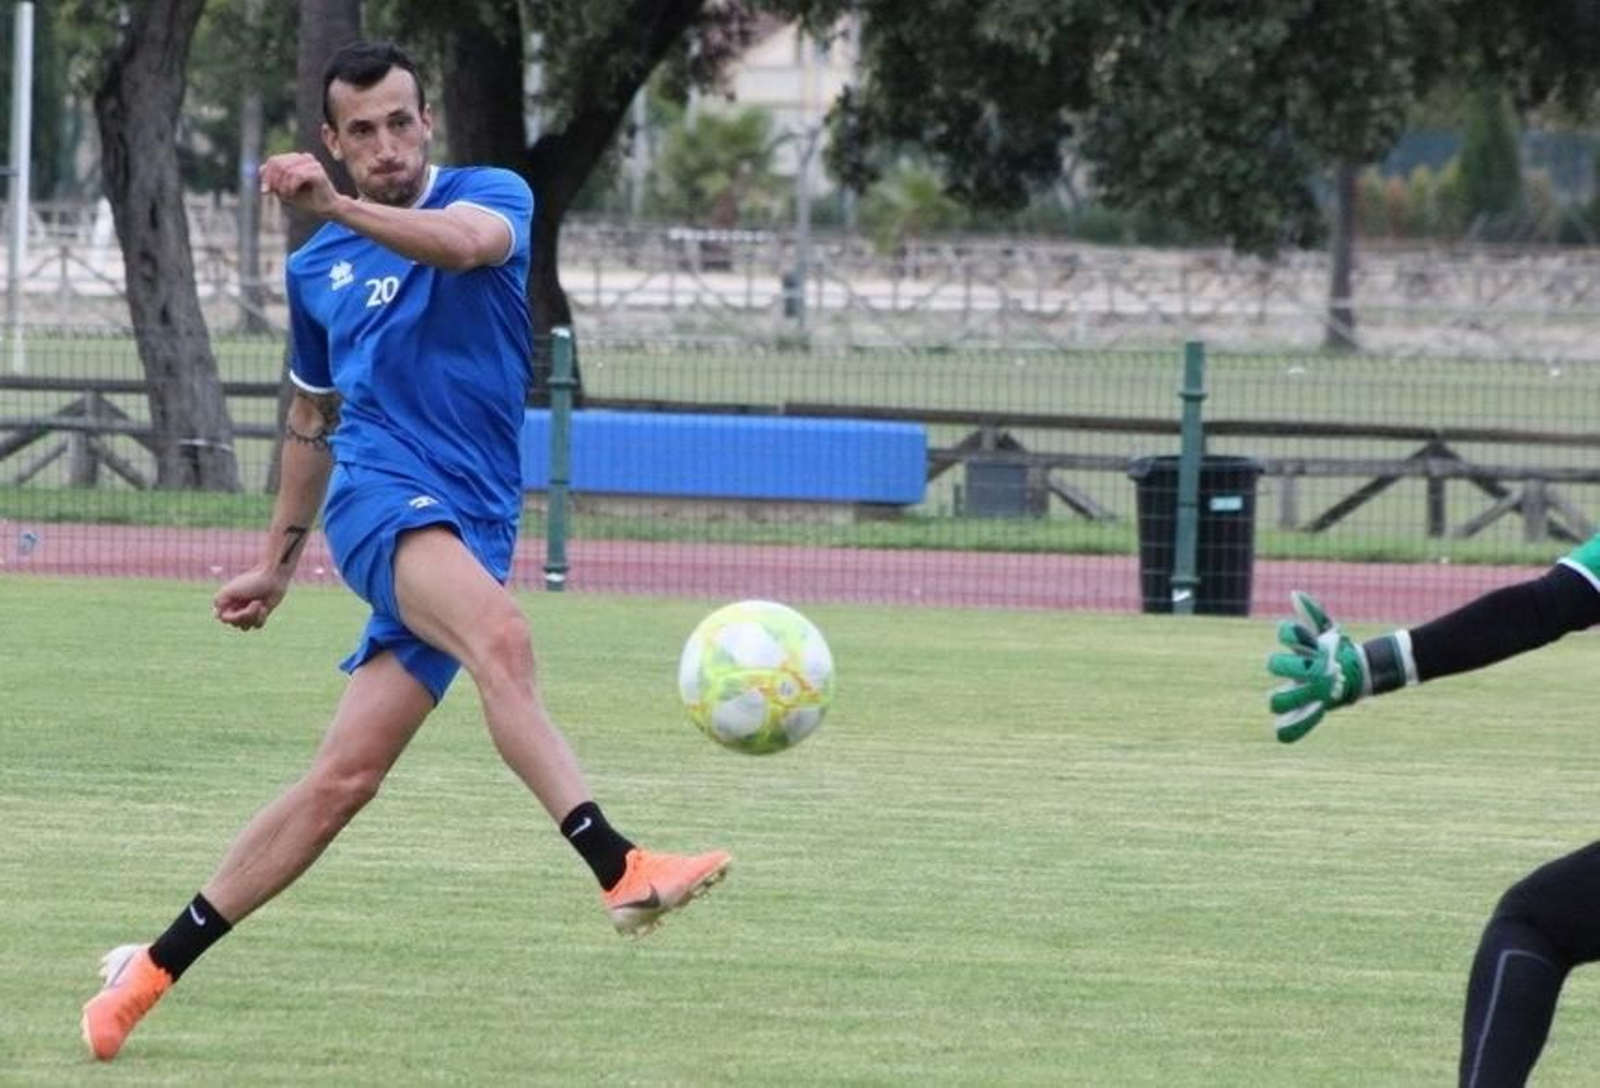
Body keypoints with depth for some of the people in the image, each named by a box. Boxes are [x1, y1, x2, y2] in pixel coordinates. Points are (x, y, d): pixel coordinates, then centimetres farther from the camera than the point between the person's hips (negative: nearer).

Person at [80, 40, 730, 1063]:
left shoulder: (492, 195, 5)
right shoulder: (316, 270, 16)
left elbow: (465, 242, -22)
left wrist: (335, 206, -36)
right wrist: (279, 558, 34)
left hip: (472, 529, 0)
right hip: (381, 495, 0)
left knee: (343, 780, -4)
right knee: (501, 634, -33)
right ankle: (622, 870, -48)